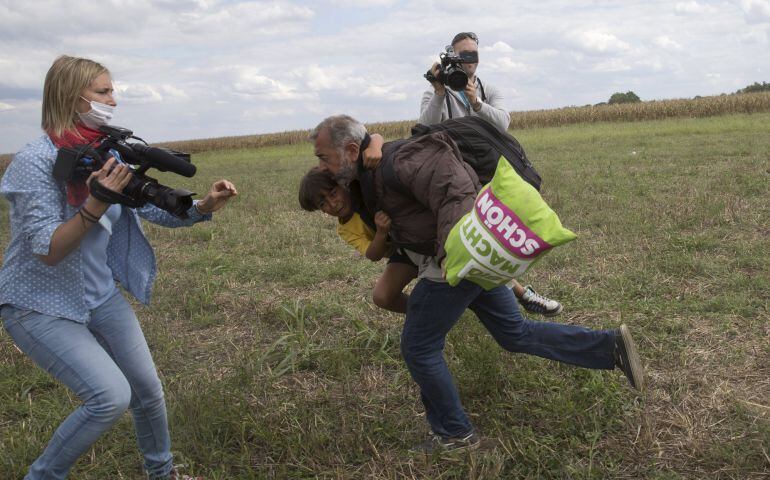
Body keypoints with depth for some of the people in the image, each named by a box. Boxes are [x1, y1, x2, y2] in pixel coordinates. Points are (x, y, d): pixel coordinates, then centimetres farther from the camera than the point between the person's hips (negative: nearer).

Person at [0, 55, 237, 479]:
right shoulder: (35, 161, -20)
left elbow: (156, 209, 3)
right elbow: (48, 250, -24)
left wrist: (204, 206, -13)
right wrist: (96, 205, -36)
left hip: (100, 295, 6)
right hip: (39, 306, -6)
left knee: (148, 391, 7)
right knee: (111, 395, -19)